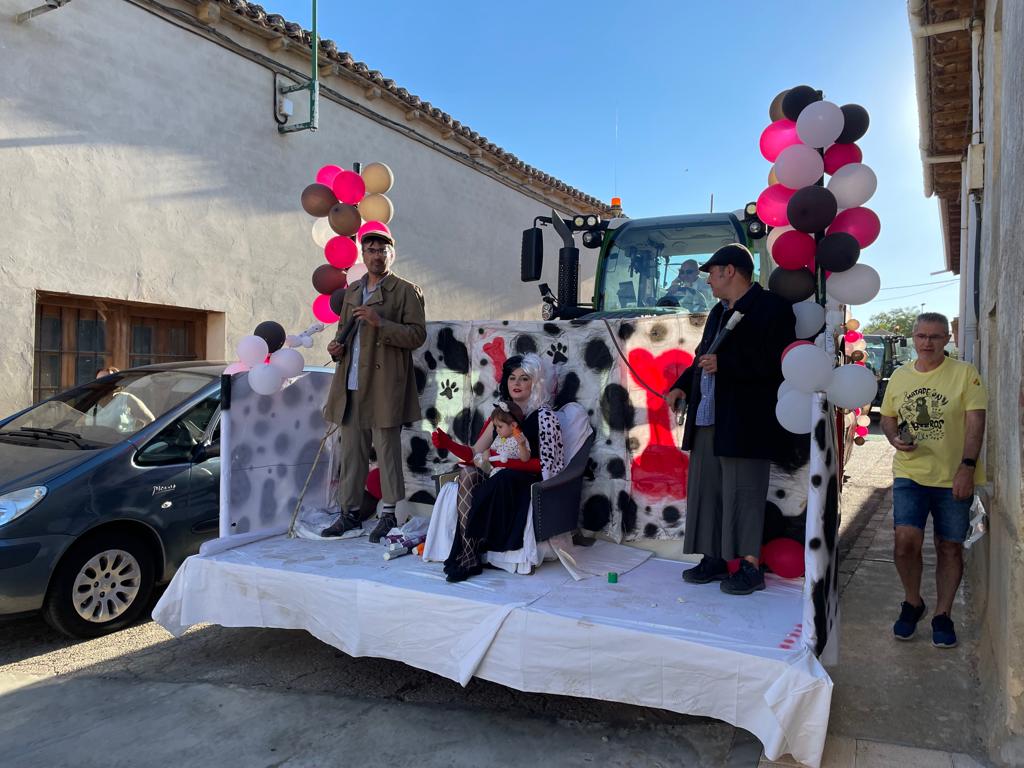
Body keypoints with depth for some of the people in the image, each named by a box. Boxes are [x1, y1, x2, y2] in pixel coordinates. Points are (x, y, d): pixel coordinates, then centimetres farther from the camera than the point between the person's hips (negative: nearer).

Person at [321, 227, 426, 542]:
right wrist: (336, 347, 7)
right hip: (350, 384, 6)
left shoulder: (406, 291, -1)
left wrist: (380, 322, -19)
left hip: (384, 385, -6)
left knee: (387, 451, 0)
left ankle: (389, 515, 10)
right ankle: (349, 513, 20)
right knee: (350, 451, 10)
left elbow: (417, 334, -8)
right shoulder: (352, 290, 19)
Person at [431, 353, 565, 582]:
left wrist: (506, 462, -18)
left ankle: (466, 553, -20)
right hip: (501, 481, 5)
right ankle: (468, 557, -30)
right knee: (467, 473, -24)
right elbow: (474, 454, 5)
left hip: (533, 482, -5)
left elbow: (546, 464, -9)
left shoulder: (544, 416, -3)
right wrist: (448, 443, -12)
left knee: (504, 477, -35)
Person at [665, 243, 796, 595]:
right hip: (707, 421, 9)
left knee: (743, 494, -3)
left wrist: (723, 365, -20)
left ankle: (751, 567, 9)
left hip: (745, 424, -9)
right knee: (706, 491, 11)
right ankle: (714, 559, 22)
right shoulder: (718, 312, 21)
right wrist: (682, 386, 12)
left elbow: (777, 364, -18)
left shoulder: (771, 308, -7)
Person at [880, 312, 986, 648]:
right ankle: (912, 602, 16)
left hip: (954, 477, -2)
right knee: (906, 541, -10)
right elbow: (888, 417, 18)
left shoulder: (965, 373, -3)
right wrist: (895, 438, -5)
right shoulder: (899, 376, 8)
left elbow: (975, 422, -8)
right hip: (909, 473, 2)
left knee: (950, 547, 7)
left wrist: (967, 466, -16)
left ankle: (942, 615, 24)